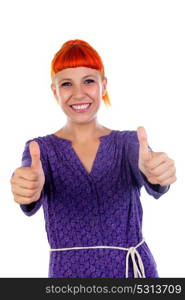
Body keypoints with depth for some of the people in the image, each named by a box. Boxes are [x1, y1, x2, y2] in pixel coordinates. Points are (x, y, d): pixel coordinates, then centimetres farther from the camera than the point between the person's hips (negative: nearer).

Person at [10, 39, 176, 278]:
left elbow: (152, 185, -23)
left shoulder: (129, 142, -3)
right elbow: (32, 203, -24)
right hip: (69, 271, 0)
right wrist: (30, 190, -47)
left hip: (135, 269, 1)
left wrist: (155, 173, -46)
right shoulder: (42, 149, -5)